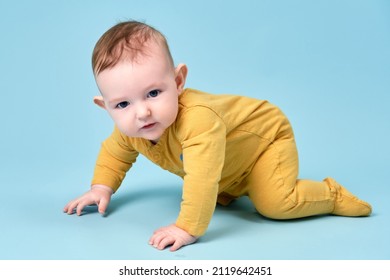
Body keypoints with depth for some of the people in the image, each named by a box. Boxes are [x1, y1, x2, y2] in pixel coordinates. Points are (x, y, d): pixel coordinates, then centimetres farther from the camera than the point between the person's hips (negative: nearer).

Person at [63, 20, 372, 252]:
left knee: (275, 203, -22)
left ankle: (333, 195, 2)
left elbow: (203, 178, -53)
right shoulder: (128, 129, -20)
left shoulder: (198, 119, -47)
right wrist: (101, 189, -3)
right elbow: (114, 152, 3)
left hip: (266, 133, -7)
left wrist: (188, 228, -50)